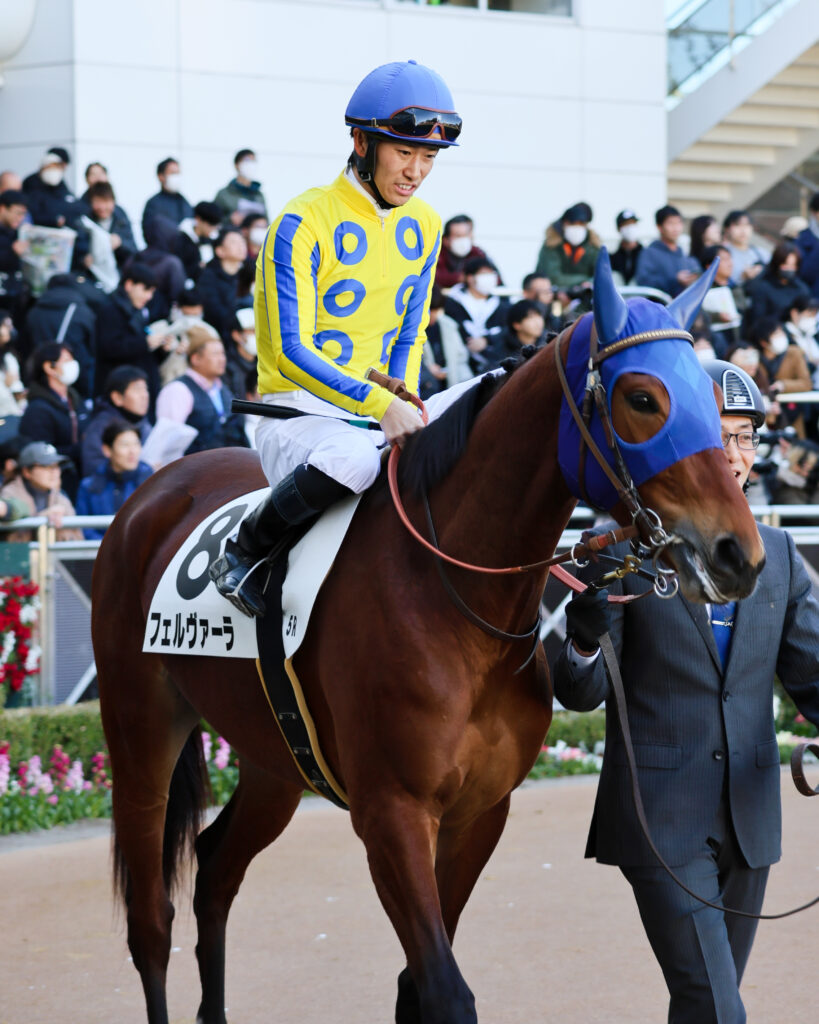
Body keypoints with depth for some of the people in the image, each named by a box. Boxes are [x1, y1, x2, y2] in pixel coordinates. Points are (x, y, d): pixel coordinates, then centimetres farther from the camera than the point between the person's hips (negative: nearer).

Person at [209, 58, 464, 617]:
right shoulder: (303, 225, -14)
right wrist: (382, 405, -30)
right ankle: (247, 549, -13)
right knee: (350, 458, -40)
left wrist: (403, 402, -4)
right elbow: (292, 353, -19)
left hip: (377, 412, 7)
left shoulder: (424, 226, 9)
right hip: (298, 410, -7)